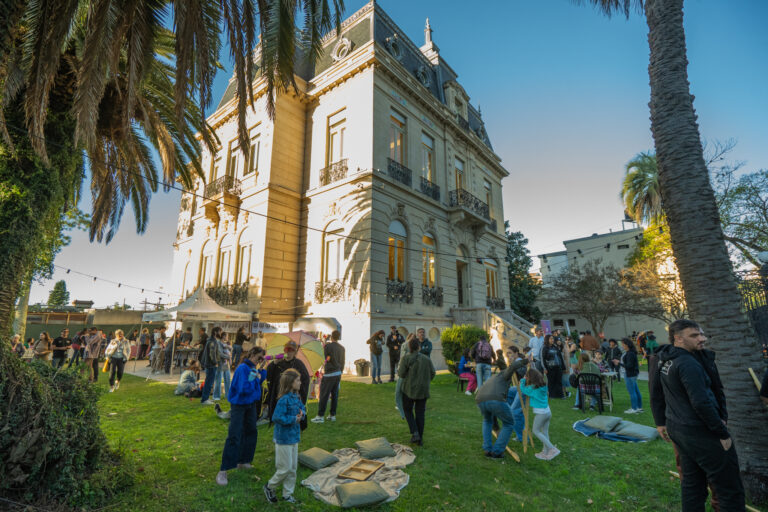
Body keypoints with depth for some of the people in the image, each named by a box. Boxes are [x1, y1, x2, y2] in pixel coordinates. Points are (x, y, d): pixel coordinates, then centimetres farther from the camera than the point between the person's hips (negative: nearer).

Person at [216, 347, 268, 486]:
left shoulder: (253, 368, 2)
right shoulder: (243, 368, -23)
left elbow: (261, 381, 5)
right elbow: (244, 388, -29)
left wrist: (261, 370, -5)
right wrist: (256, 379, -20)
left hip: (251, 404, 9)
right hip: (239, 405, -9)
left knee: (251, 432, 17)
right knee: (234, 437, -7)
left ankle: (242, 462, 33)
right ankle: (222, 471, 4)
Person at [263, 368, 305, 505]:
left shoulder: (297, 397, 1)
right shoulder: (284, 399, -24)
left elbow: (303, 408, 15)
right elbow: (276, 417, -27)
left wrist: (302, 414, -7)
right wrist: (294, 419, -24)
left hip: (294, 437, 8)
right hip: (283, 439, -8)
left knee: (293, 468, 16)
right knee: (285, 468, 4)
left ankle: (288, 494, 32)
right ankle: (269, 487, 30)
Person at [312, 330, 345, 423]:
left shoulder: (328, 346, -13)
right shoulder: (342, 348, 7)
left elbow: (324, 358, -6)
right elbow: (342, 363, 12)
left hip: (329, 374, -6)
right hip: (338, 374, 6)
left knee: (324, 395, 2)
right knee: (334, 395, 12)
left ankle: (320, 416, 7)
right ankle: (333, 415, 19)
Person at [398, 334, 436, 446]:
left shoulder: (406, 359, -14)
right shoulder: (427, 359, -2)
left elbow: (401, 374, -13)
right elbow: (432, 373, 3)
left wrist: (398, 371, 9)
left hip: (409, 389, -3)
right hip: (423, 390, 3)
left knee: (407, 410, 17)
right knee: (420, 413, 13)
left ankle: (415, 433, 4)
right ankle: (420, 439, 18)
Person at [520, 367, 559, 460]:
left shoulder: (532, 388, -18)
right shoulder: (543, 385, 3)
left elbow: (522, 389, -2)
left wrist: (523, 380, 11)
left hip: (540, 413, -7)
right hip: (548, 411, 8)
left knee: (536, 431, 7)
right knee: (545, 432, 14)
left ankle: (553, 449, 1)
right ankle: (545, 452, 19)